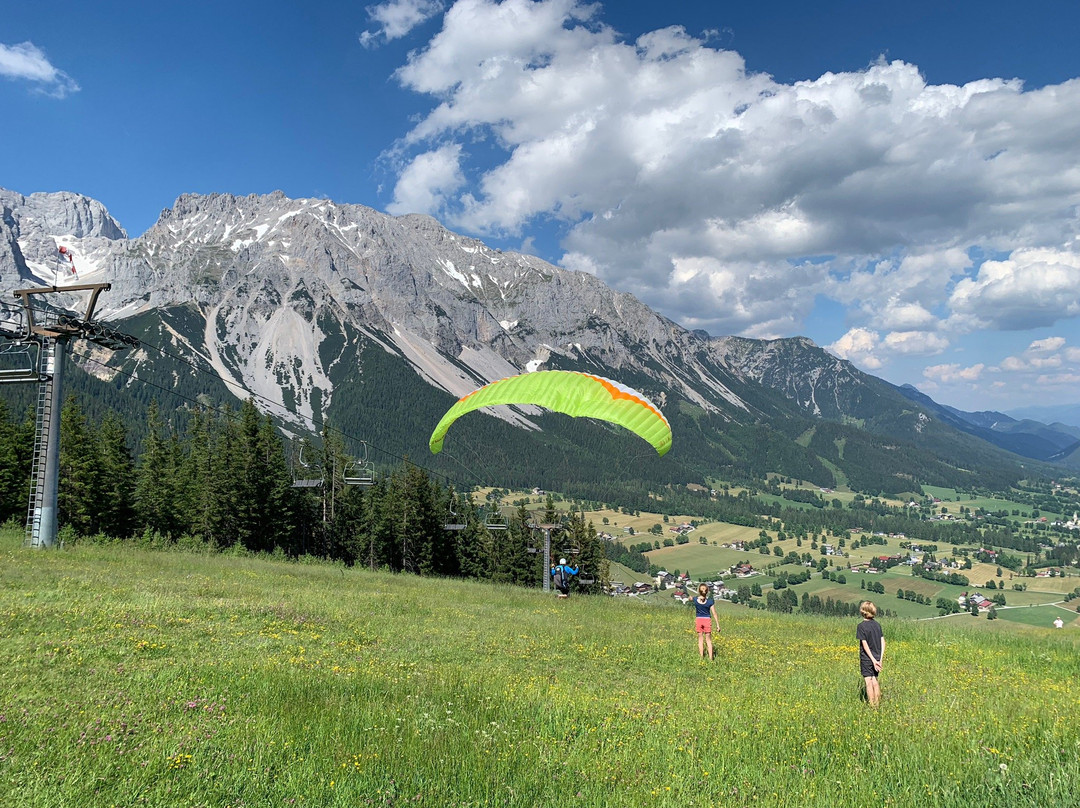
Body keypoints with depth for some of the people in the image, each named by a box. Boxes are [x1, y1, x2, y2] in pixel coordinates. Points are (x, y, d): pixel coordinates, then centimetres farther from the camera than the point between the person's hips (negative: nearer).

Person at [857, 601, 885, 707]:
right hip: (877, 657, 6)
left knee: (868, 682, -2)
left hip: (867, 658, -6)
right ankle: (877, 704, 14)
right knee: (875, 681, 12)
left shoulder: (861, 626, -12)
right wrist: (880, 658, 2)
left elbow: (865, 644, -16)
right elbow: (882, 642, 3)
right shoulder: (877, 624, 5)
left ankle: (872, 706, 0)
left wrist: (873, 660, -13)